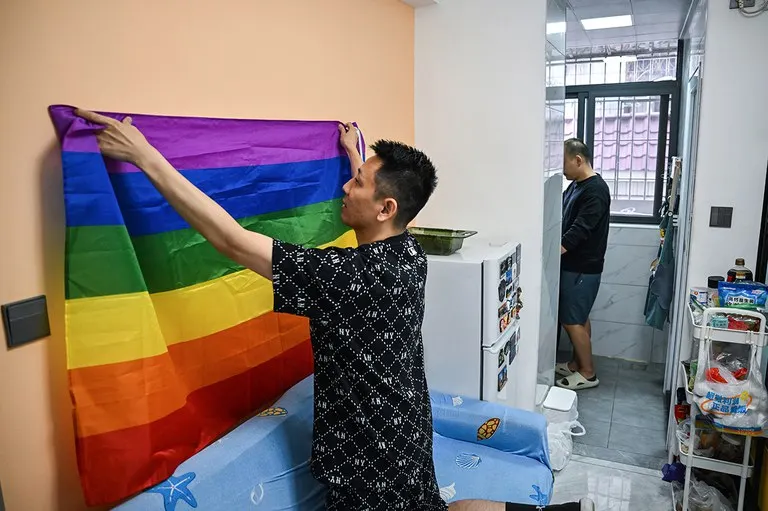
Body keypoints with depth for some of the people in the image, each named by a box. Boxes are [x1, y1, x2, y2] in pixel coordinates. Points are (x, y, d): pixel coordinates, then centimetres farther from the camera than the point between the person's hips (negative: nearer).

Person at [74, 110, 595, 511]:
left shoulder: (350, 275, -31)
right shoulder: (411, 254, -6)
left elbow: (231, 239, -32)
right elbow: (370, 207, 19)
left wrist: (143, 155, -27)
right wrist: (356, 155, 30)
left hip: (373, 450, -8)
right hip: (405, 431, 9)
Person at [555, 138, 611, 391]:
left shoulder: (596, 190, -19)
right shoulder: (575, 185, 12)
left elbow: (580, 229, -27)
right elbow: (562, 219, 18)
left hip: (582, 267, -9)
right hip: (573, 264, 9)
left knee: (572, 321, -2)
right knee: (578, 318, 17)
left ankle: (588, 373, 11)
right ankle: (577, 364, 29)